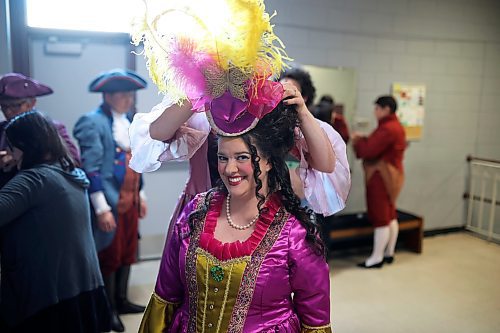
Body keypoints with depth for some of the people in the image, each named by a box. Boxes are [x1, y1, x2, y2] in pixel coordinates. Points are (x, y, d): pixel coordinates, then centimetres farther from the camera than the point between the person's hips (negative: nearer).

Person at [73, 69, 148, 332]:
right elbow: (90, 169, -19)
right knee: (110, 257, 7)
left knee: (127, 254, 17)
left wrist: (141, 196, 18)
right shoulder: (92, 122, -13)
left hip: (130, 202, 8)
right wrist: (102, 208, -21)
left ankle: (121, 301, 34)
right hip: (110, 204, -7)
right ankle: (108, 309, 25)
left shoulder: (128, 123, 12)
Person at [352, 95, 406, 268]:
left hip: (381, 176, -11)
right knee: (390, 215, 14)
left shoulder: (387, 129, -20)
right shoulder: (396, 126, 14)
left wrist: (358, 140, -4)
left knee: (380, 217, -4)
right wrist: (364, 140, 4)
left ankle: (377, 258, 4)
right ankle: (389, 253, 24)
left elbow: (369, 151, -22)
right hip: (391, 174, 11)